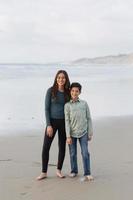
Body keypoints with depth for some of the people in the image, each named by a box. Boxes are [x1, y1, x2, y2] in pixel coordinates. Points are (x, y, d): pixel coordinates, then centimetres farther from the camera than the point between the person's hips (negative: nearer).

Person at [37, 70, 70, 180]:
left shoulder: (68, 92, 2)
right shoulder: (51, 91, -6)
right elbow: (47, 108, -7)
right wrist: (49, 125, -14)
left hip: (64, 122, 3)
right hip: (52, 121, -2)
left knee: (62, 147, 7)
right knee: (46, 147, -5)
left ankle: (59, 170, 21)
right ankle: (44, 172, 6)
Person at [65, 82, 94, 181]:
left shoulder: (84, 103, 4)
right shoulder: (67, 105, 0)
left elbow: (88, 118, 7)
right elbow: (67, 121, -3)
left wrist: (90, 133, 4)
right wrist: (68, 136, -8)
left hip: (83, 133, 0)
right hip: (72, 133, 0)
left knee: (85, 153, -4)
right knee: (73, 154, 9)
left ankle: (87, 173, 4)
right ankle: (74, 171, 25)